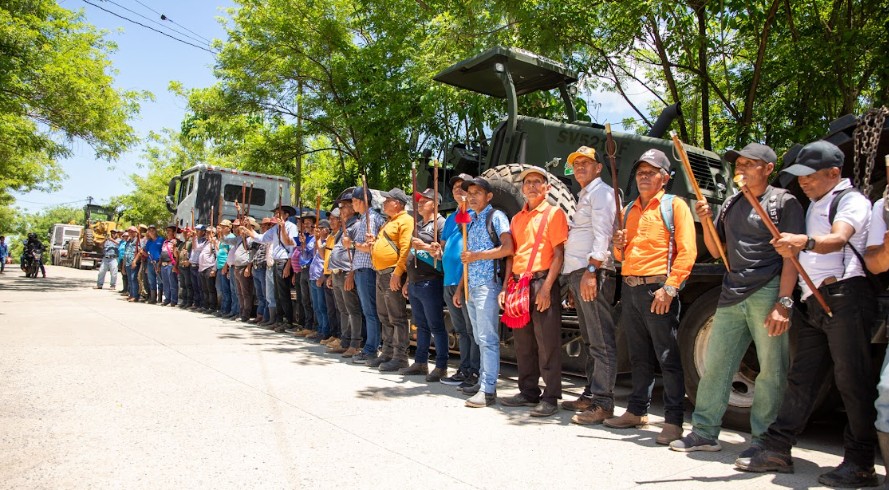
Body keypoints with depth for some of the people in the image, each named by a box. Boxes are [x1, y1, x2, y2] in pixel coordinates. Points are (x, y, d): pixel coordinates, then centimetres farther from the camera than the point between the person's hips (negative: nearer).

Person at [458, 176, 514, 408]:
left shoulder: (496, 216, -4)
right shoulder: (471, 220, 19)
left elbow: (507, 248, -16)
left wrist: (477, 255, -14)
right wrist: (460, 287, 19)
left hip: (488, 284, -8)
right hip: (471, 287, 8)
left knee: (487, 338, -9)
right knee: (480, 338, 12)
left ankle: (488, 390, -8)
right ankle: (482, 381, 20)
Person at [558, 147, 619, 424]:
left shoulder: (601, 193, -3)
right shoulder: (584, 196, 27)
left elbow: (602, 234, -16)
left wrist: (590, 271, -25)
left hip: (594, 272, -10)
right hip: (577, 273, 10)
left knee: (601, 341, -9)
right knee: (589, 339, 13)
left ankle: (603, 404, -7)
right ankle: (590, 395, 20)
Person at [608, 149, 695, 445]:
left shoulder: (675, 205, -1)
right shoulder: (629, 210, 19)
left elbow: (687, 251, -10)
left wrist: (669, 287, -18)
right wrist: (619, 245, 2)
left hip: (657, 289, -7)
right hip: (629, 288, 7)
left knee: (668, 358, -4)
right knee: (639, 357, 14)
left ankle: (674, 420, 3)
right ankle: (637, 411, 23)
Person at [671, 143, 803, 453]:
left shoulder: (784, 202, 0)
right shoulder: (730, 205, 18)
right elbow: (717, 252, 19)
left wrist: (783, 303, -17)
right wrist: (706, 222, 1)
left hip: (768, 294, -6)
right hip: (732, 296, 6)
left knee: (772, 373, 1)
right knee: (715, 365, 7)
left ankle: (764, 441, 12)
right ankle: (704, 432, 16)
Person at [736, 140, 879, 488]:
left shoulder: (852, 200, -2)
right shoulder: (813, 206, 24)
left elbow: (838, 239, -23)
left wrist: (805, 242, -40)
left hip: (844, 294, -8)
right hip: (813, 301, 8)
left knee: (852, 379, -4)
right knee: (801, 377, 6)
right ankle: (777, 449, 8)